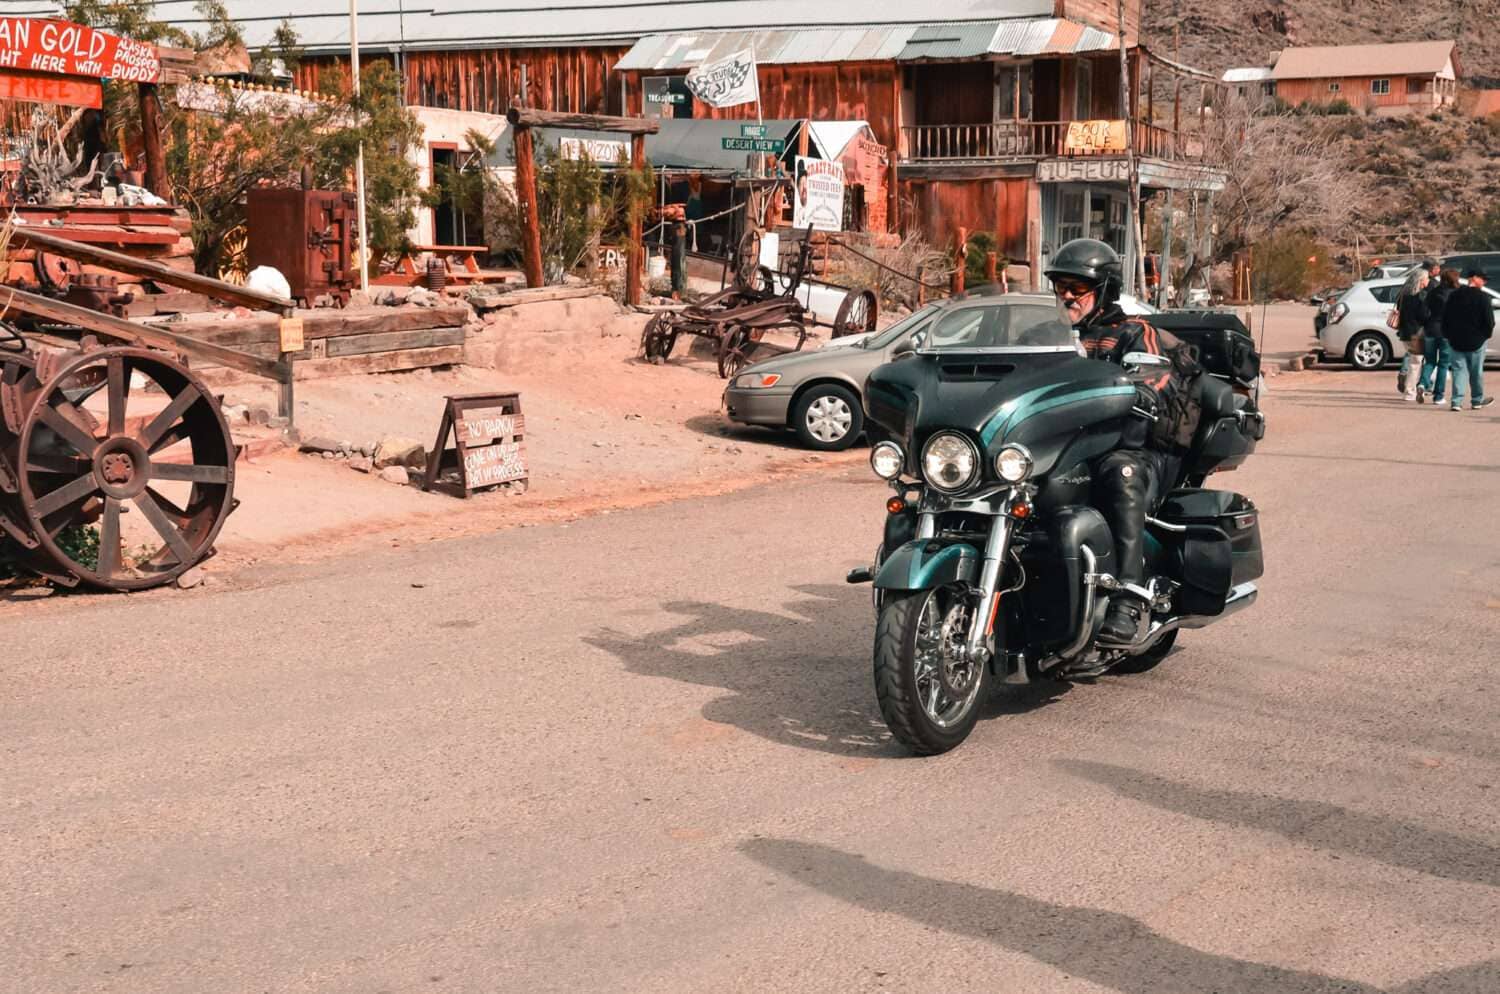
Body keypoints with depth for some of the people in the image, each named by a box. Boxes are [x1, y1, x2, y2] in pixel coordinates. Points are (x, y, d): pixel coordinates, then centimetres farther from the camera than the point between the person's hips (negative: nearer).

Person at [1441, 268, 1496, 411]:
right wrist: (1486, 334, 6)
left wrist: (1448, 335, 15)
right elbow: (1489, 320, -11)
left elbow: (1445, 317, 7)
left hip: (1456, 340, 3)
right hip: (1476, 341, -3)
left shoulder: (1454, 295, 4)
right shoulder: (1482, 297, -11)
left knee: (1458, 371, 3)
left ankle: (1456, 401, -7)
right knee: (1476, 372, 11)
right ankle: (1477, 400, 23)